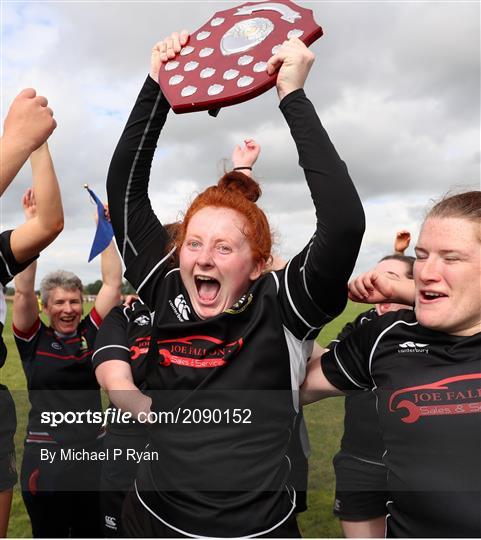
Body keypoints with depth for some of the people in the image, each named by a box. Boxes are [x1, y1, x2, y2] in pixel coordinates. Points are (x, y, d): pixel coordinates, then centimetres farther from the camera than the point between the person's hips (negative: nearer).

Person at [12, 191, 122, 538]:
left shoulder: (91, 333, 2)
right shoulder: (34, 339, -3)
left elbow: (113, 284, -4)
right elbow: (23, 290, -16)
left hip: (94, 452, 2)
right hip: (45, 456, -2)